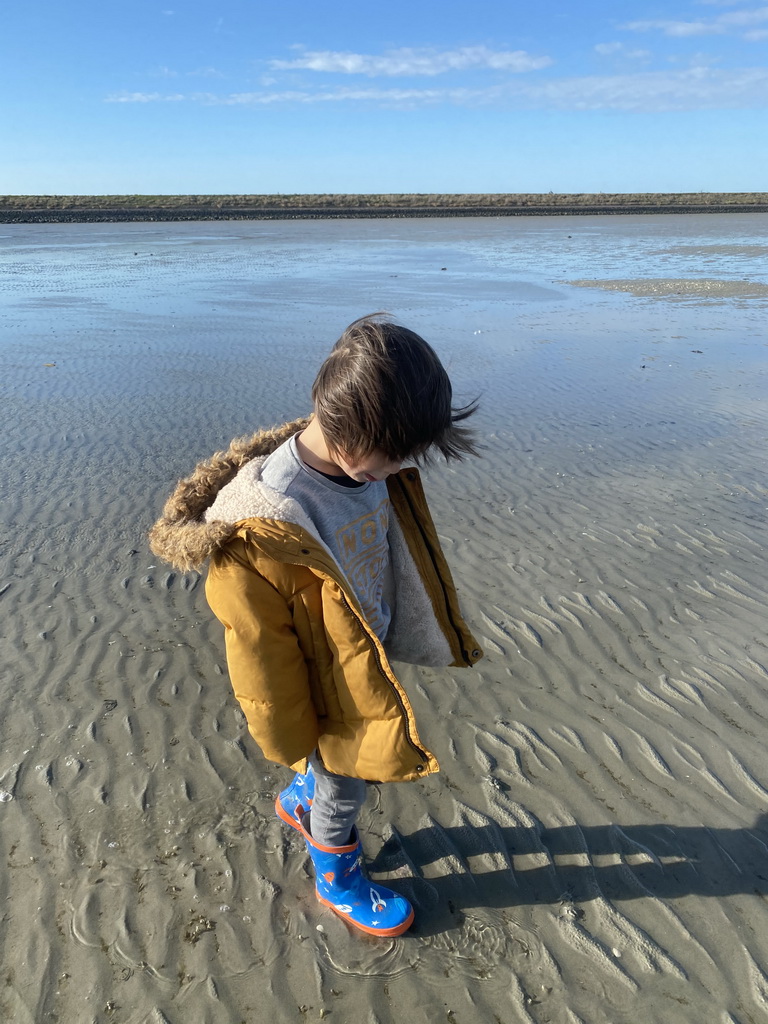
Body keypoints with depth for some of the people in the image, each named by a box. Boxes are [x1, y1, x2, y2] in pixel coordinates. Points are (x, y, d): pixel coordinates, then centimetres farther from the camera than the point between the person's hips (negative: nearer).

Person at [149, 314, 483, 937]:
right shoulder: (262, 532, -37)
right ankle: (338, 878, 51)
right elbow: (260, 652, -24)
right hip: (328, 694, -6)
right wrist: (290, 738, -11)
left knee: (339, 767, 30)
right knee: (343, 790, 20)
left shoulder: (370, 464, -14)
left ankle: (299, 803, 62)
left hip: (370, 661, 6)